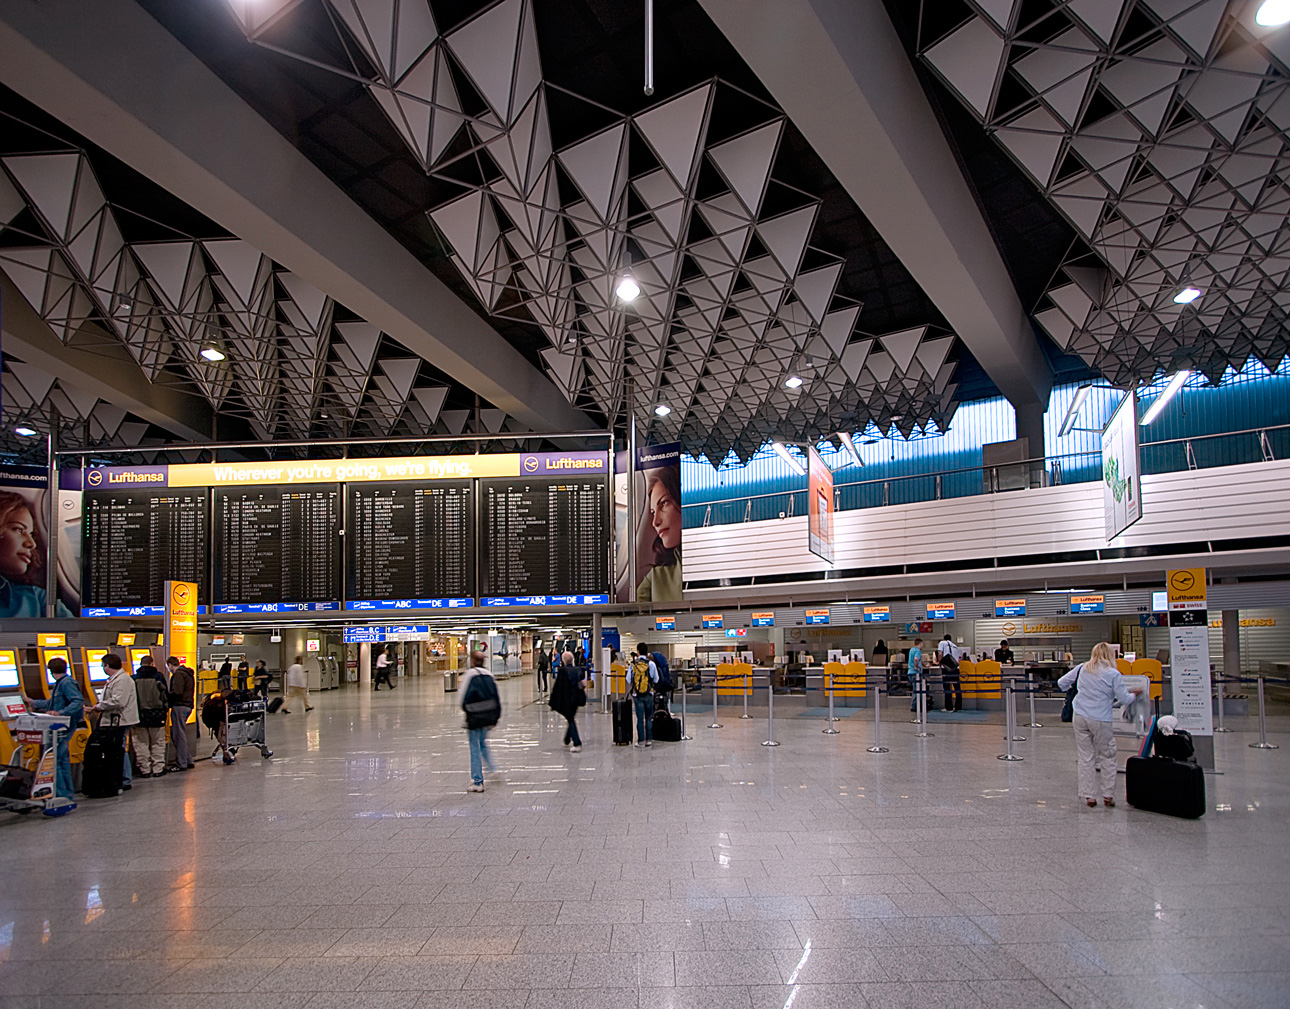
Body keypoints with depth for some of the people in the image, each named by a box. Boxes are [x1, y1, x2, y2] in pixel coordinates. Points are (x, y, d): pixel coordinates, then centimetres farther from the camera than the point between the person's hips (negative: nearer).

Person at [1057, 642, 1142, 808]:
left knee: (1085, 757, 8)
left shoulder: (1082, 669, 6)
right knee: (1107, 757, 11)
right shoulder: (1113, 674, -6)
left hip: (1080, 718, 3)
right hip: (1100, 720, -3)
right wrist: (1135, 693, 17)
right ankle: (1108, 796, 13)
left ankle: (1089, 796, 10)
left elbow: (1062, 683, 14)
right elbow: (1125, 700, -3)